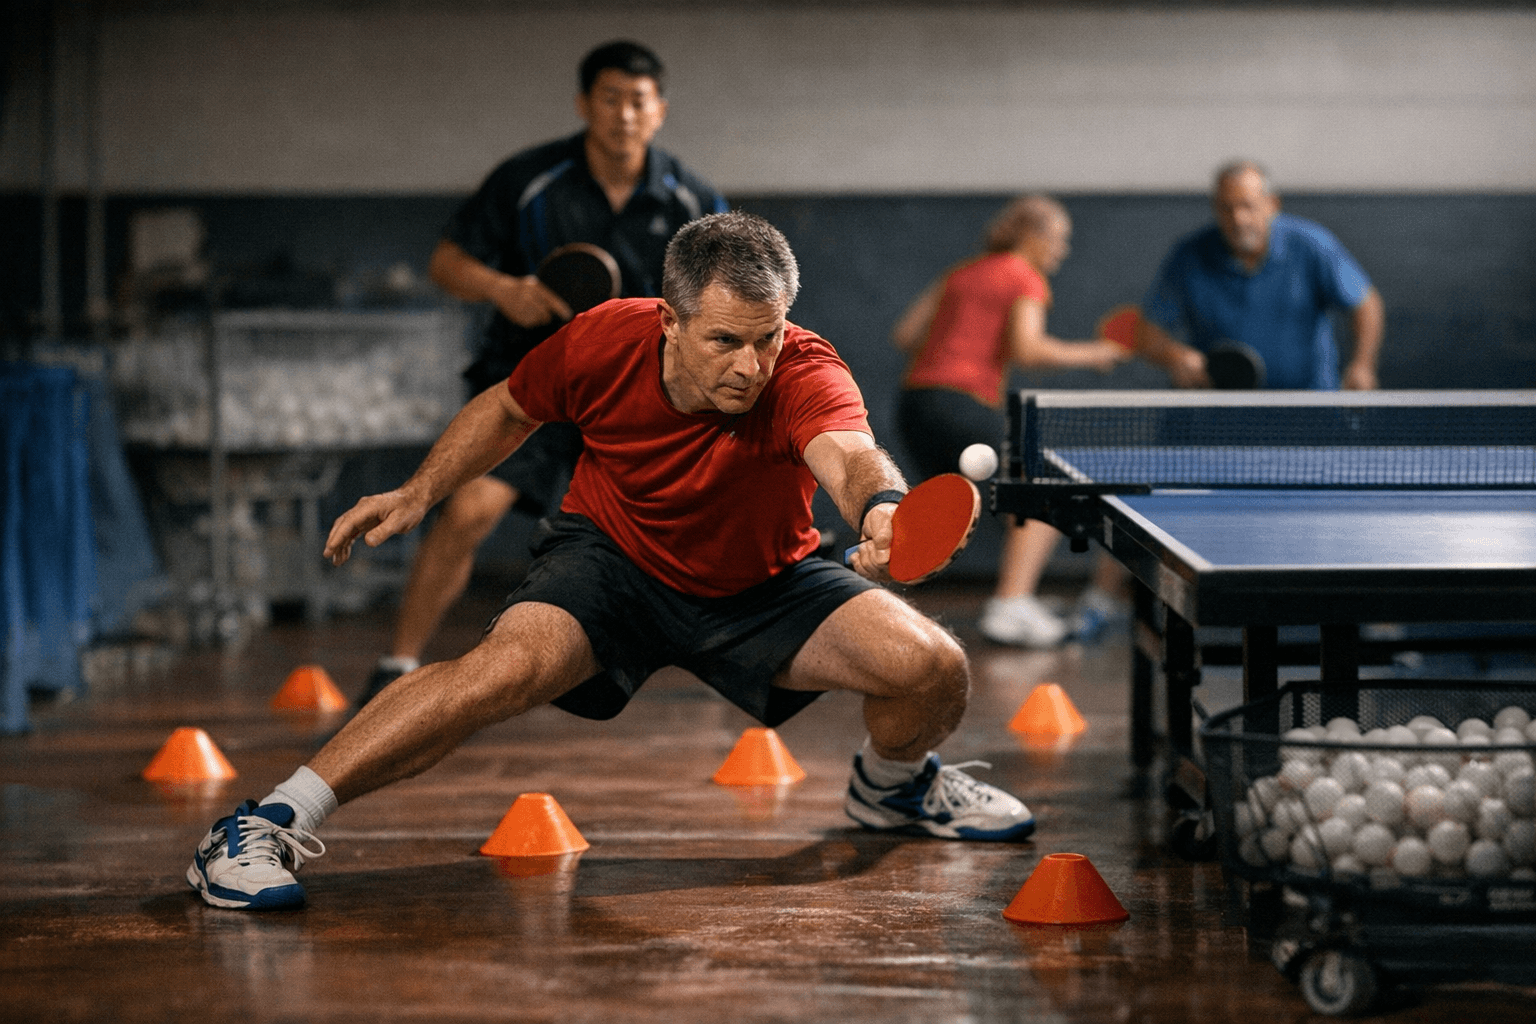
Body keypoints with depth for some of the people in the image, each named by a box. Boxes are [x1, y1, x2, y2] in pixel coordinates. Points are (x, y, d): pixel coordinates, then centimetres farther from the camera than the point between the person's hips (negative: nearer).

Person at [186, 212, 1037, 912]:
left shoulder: (802, 374, -32)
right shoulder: (604, 342, -24)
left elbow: (850, 456, -55)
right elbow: (510, 408, 0)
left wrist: (882, 510, -77)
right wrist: (420, 492, -7)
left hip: (760, 586, 1)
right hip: (611, 559, -1)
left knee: (932, 667, -18)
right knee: (512, 662, -33)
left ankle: (889, 783, 21)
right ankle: (264, 825, -28)